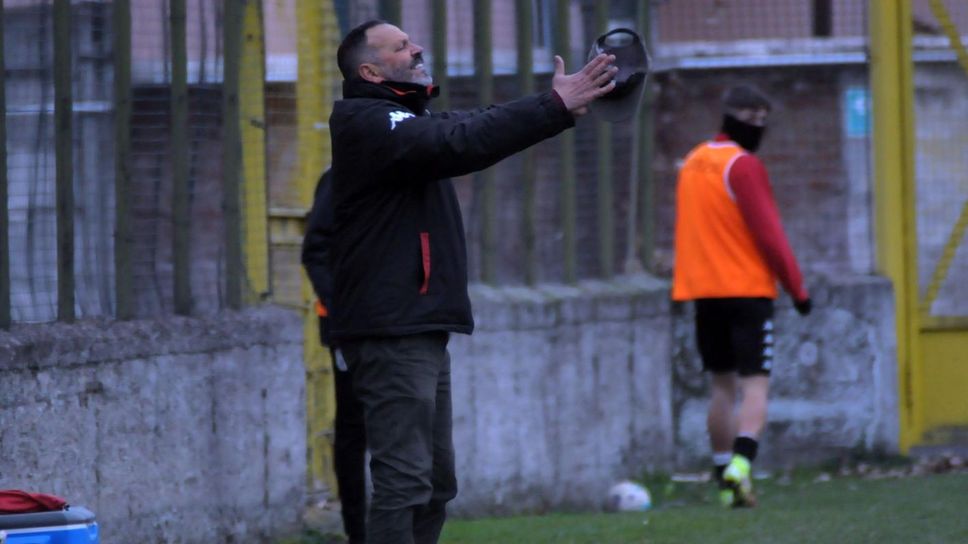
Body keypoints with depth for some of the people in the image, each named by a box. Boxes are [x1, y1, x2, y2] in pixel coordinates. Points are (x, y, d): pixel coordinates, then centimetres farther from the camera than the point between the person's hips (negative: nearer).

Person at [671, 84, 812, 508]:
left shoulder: (692, 163, 14)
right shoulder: (743, 167, -11)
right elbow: (768, 234, -14)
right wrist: (797, 288, -9)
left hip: (704, 292, 7)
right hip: (748, 290, -7)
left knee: (723, 385, 13)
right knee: (755, 384, -8)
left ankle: (725, 481, 12)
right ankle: (740, 463, -28)